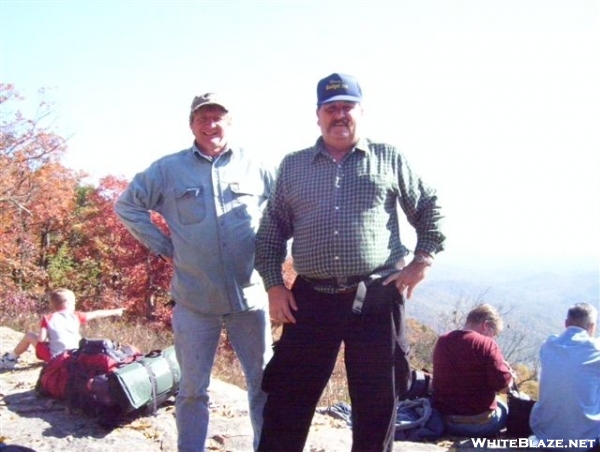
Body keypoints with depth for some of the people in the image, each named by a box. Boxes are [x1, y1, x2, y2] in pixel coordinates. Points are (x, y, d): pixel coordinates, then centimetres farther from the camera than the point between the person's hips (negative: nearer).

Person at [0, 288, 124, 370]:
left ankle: (11, 358, 22)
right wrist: (114, 311, 26)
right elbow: (95, 314, 14)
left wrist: (49, 339, 14)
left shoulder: (48, 319, -1)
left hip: (54, 357, -2)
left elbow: (41, 339, -10)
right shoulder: (76, 316, 5)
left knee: (29, 336, 15)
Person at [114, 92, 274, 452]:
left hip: (250, 296, 1)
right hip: (194, 300, 0)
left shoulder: (255, 165, 3)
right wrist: (162, 246, 3)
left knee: (264, 383, 10)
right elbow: (128, 205, 11)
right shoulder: (168, 169, 3)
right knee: (193, 389, 10)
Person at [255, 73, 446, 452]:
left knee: (377, 403, 9)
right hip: (312, 298, 1)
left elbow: (430, 208, 13)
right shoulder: (292, 166, 12)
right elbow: (271, 231, 12)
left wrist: (423, 260, 1)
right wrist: (274, 284, 3)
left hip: (377, 298, -1)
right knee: (287, 399, 5)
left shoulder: (389, 159, 8)